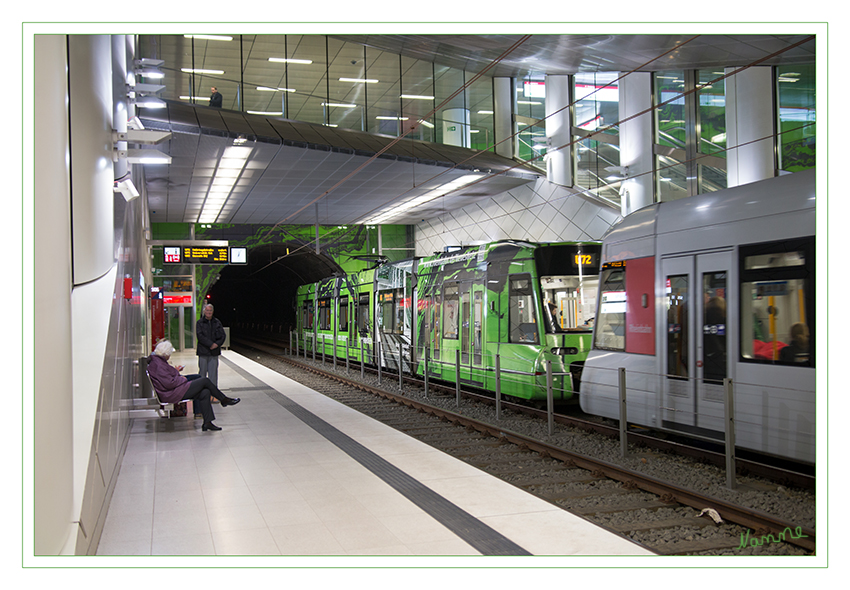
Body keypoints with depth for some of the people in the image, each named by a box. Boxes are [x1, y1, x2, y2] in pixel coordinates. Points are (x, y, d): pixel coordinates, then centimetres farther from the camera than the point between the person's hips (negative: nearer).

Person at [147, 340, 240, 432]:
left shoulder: (158, 360, 13)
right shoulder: (158, 364, -20)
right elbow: (169, 383, -24)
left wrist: (175, 371, 19)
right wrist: (182, 379, -10)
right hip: (172, 394, -11)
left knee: (205, 392, -1)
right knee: (205, 381, -8)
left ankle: (207, 422, -3)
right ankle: (224, 400, 12)